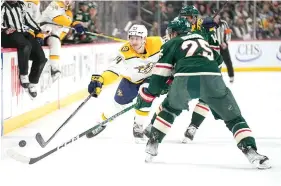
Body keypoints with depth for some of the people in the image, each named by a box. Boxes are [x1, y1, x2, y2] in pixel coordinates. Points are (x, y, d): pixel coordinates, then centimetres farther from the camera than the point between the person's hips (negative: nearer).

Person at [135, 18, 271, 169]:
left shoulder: (172, 44, 24)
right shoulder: (202, 39, 36)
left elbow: (160, 74, 18)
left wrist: (148, 95, 26)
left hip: (184, 80, -1)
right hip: (212, 80, 1)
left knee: (169, 109, 29)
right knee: (233, 117, 12)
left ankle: (152, 145, 25)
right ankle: (251, 153, -7)